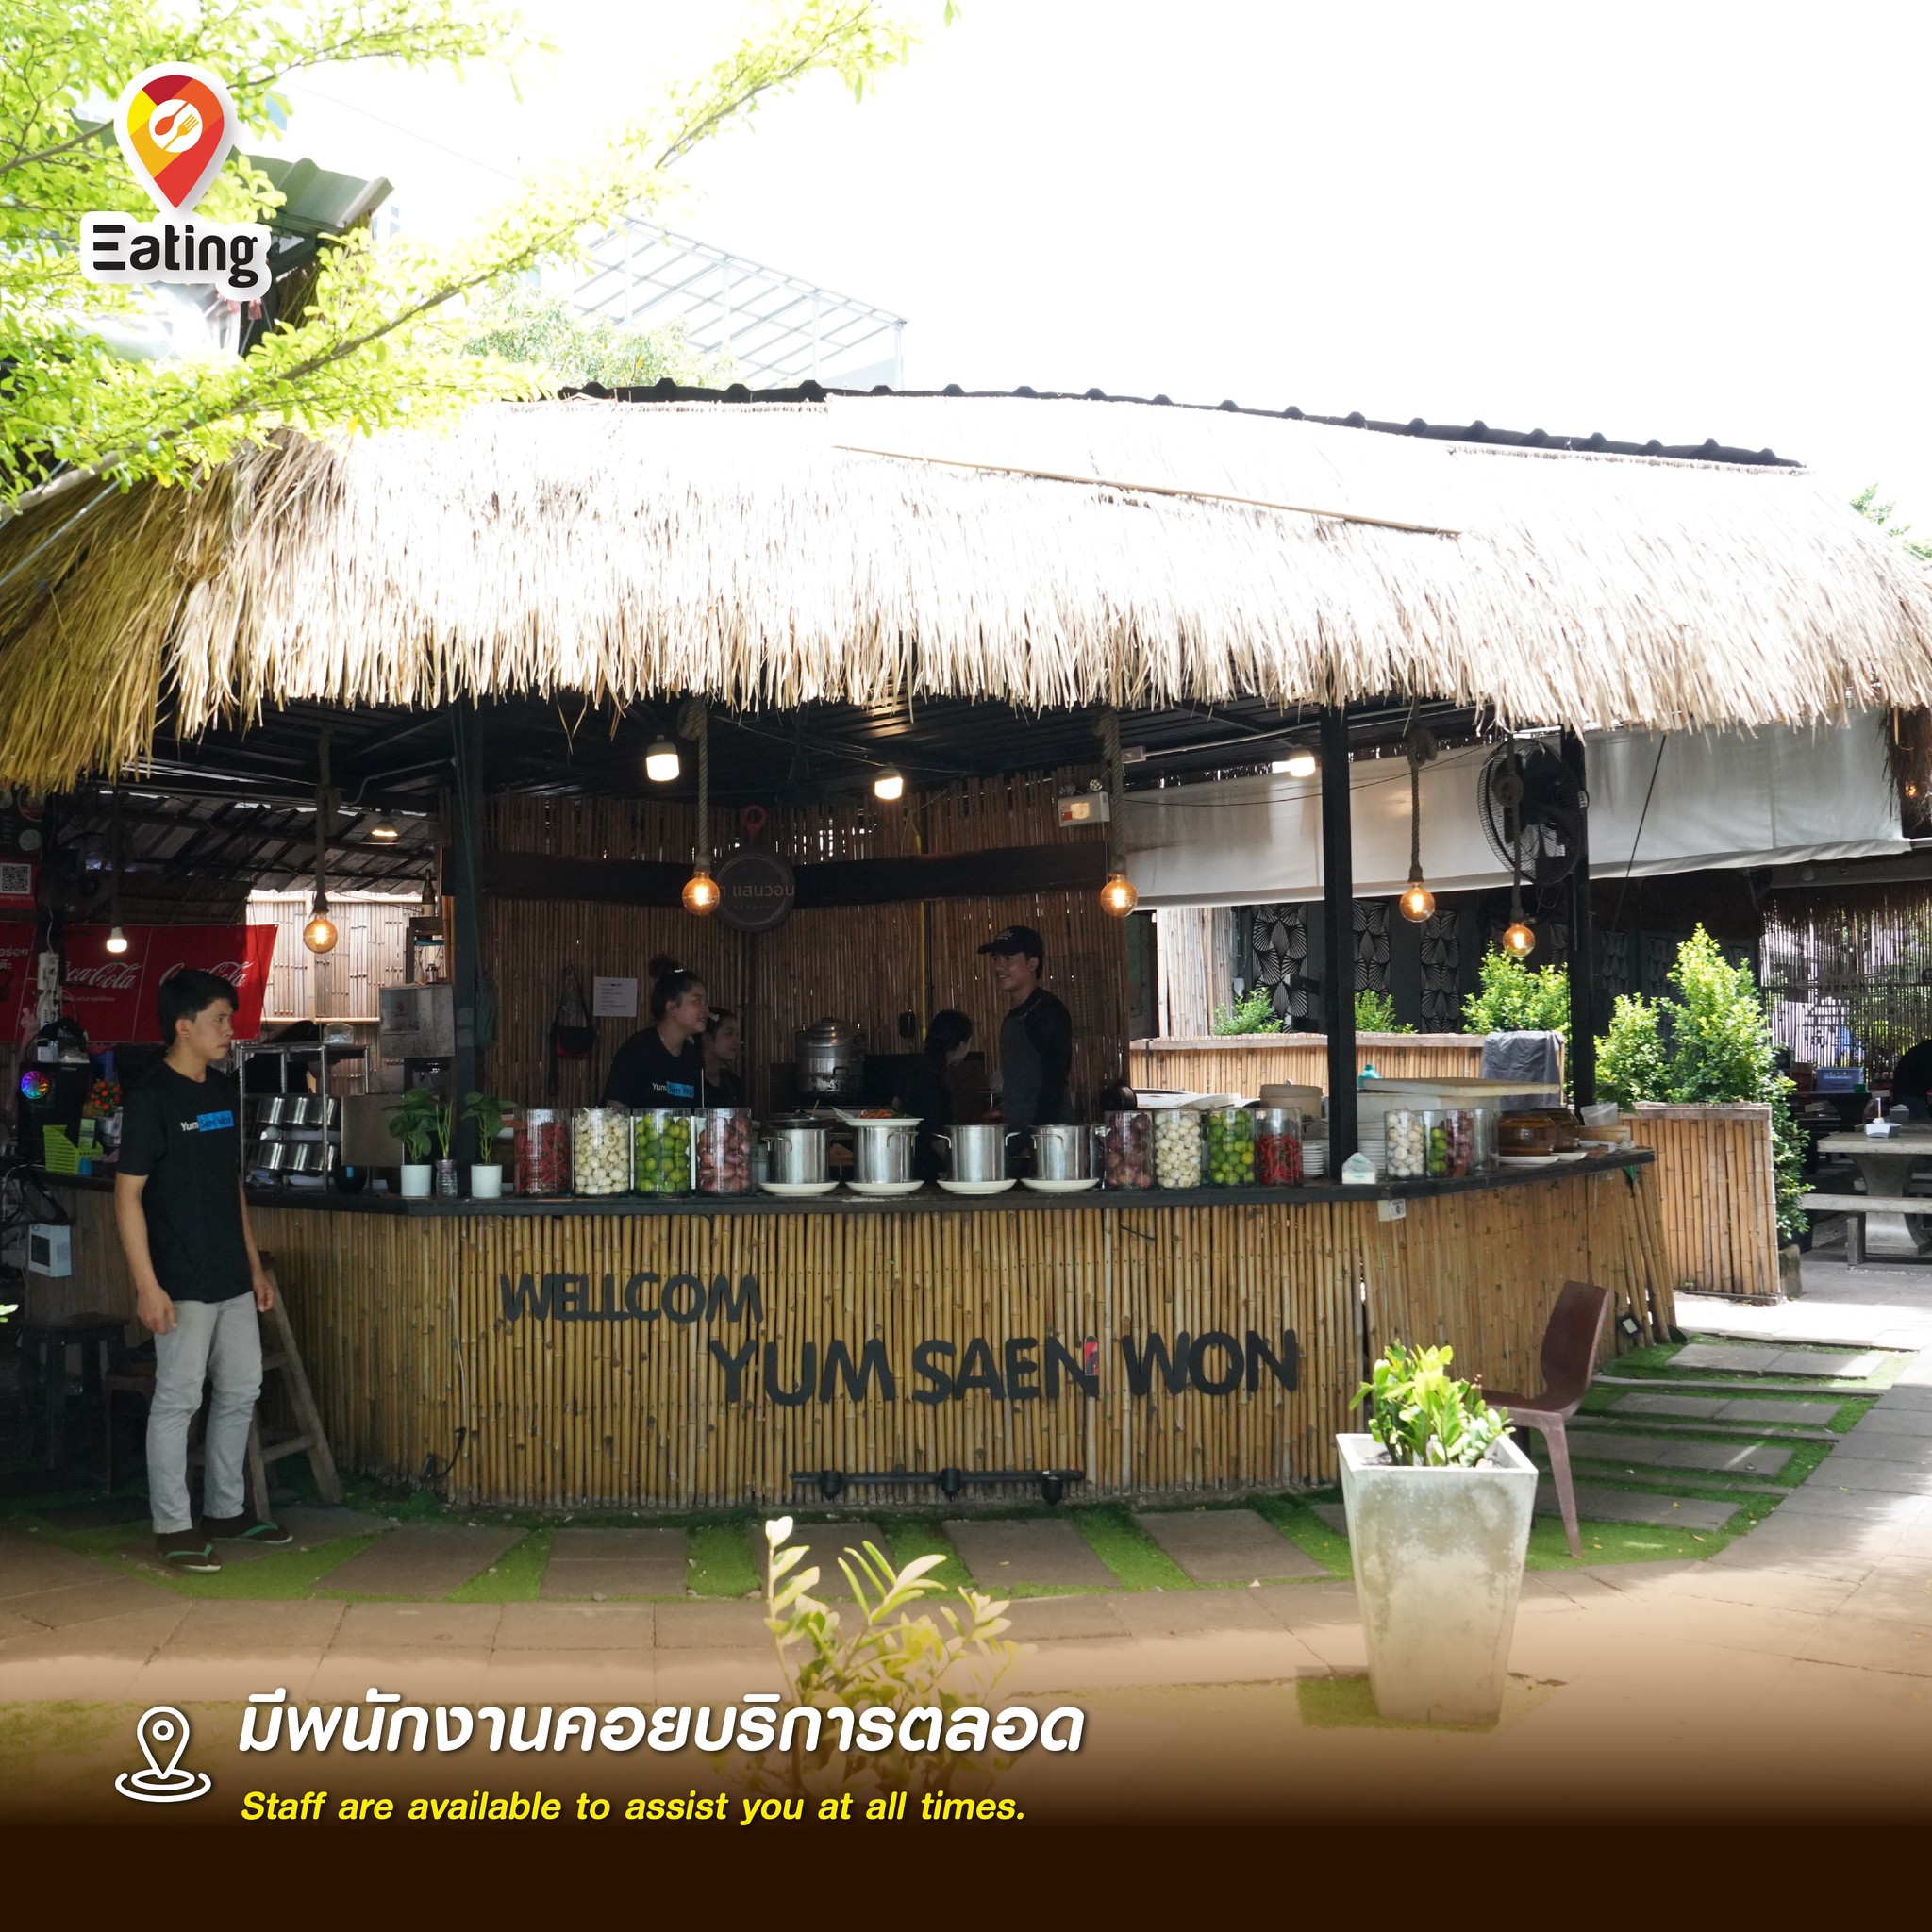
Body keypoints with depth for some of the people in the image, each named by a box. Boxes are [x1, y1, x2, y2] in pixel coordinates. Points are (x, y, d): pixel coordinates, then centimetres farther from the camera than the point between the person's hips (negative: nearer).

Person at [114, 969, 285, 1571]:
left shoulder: (224, 1092, 11)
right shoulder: (152, 1098, -12)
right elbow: (127, 1194, -13)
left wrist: (255, 1265, 17)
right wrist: (147, 1286, -18)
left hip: (231, 1280, 8)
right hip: (181, 1284, -8)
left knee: (241, 1391, 13)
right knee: (177, 1401, 0)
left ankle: (226, 1511, 26)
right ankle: (173, 1527, 11)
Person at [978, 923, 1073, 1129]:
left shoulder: (1050, 1012, -10)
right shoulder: (1013, 1016, 16)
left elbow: (1054, 1081, -17)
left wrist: (1040, 1129, -22)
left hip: (1047, 1127, -8)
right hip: (1015, 1128, 8)